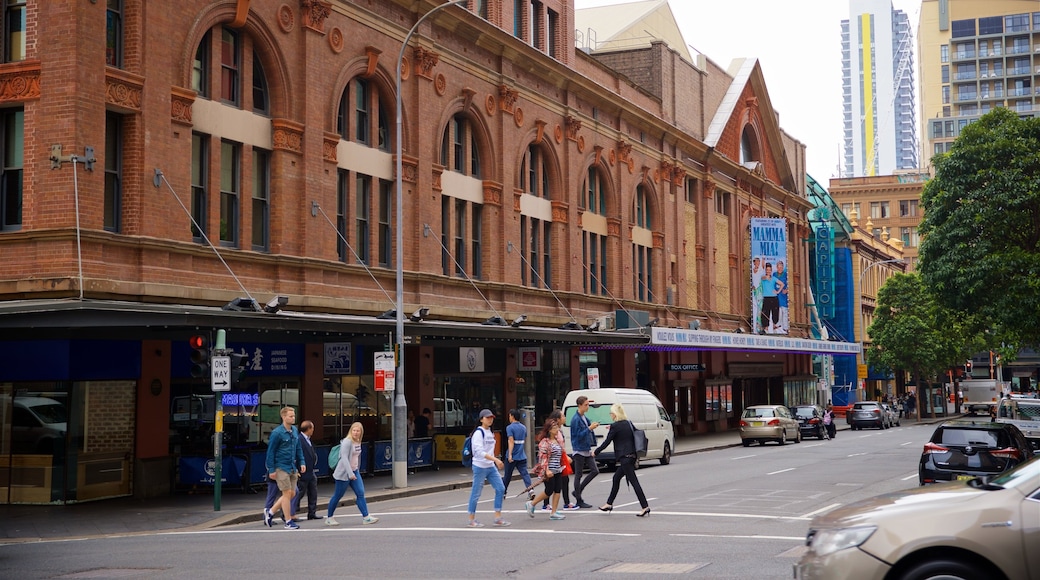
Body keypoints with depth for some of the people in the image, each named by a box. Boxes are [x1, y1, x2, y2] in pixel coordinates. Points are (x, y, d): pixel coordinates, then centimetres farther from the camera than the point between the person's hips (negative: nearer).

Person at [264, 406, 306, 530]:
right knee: (287, 493, -4)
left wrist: (302, 462, 6)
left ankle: (270, 512, 23)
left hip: (293, 467, 7)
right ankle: (288, 522, 6)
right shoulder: (277, 433, -12)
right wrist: (271, 470, -11)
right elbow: (270, 451, -10)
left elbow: (299, 448, 17)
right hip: (281, 467, -7)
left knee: (292, 493, 9)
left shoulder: (295, 431, 8)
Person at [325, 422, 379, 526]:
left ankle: (366, 517, -5)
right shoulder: (347, 442, -17)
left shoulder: (358, 442, 9)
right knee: (337, 496, 2)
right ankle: (329, 518, 15)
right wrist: (350, 474, -29)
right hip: (344, 473, -8)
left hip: (354, 471, 8)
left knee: (360, 494, -3)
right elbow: (344, 458, -24)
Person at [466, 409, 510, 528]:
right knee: (476, 493, -1)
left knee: (500, 489, 2)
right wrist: (495, 459, -29)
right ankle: (472, 520, 10)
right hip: (480, 467, -8)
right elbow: (479, 452, -23)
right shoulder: (478, 433, -13)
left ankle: (498, 518, 8)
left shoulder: (490, 432, 13)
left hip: (491, 467, 8)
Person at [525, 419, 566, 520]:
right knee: (549, 491, -4)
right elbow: (543, 457, -19)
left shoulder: (557, 440, 13)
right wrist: (547, 470, -25)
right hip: (549, 472, -8)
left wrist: (561, 466, 22)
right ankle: (531, 504, 13)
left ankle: (554, 512, 7)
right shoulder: (544, 442, -14)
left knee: (557, 490, 3)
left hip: (557, 470, 8)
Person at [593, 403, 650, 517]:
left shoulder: (615, 426, -11)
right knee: (616, 478, 18)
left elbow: (606, 442, -8)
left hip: (624, 457, -9)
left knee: (633, 481, -8)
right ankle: (609, 504, 26)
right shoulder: (629, 423, 9)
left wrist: (595, 452, 4)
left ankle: (645, 507, -11)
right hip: (631, 456, 9)